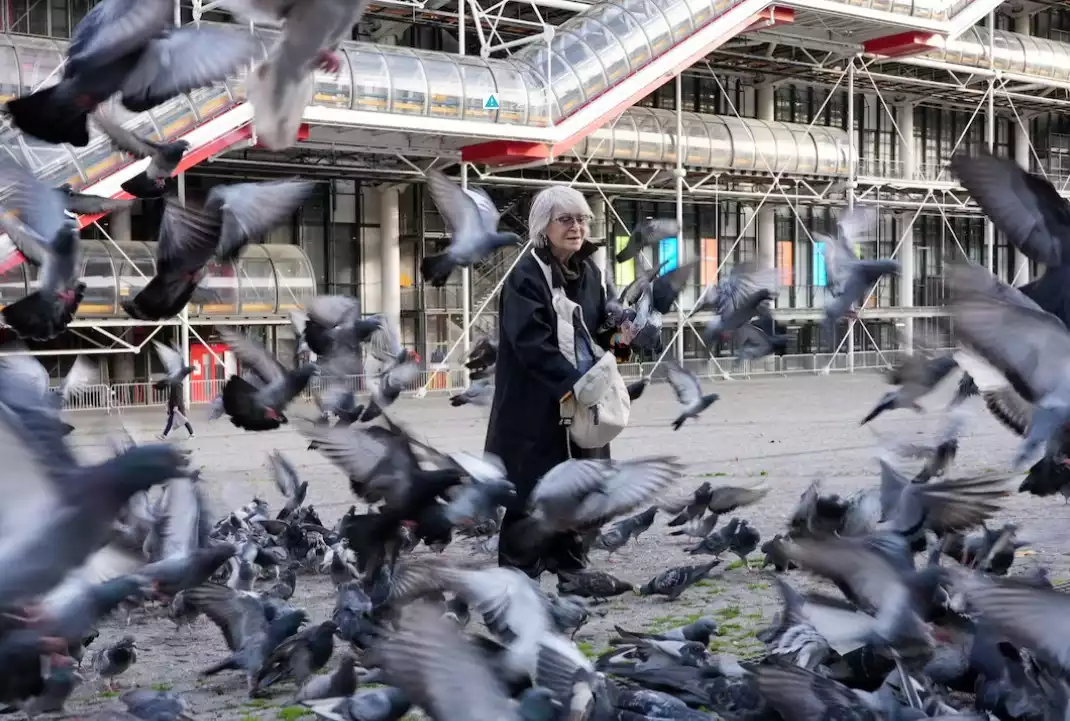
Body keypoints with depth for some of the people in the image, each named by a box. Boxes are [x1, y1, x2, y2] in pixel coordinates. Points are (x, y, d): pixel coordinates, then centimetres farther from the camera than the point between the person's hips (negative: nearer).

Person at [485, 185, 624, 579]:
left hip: (581, 406, 7)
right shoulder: (526, 275, -13)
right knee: (531, 492, -3)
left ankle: (570, 562, 28)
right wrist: (574, 382, -27)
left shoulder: (590, 273, 10)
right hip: (534, 407, -7)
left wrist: (618, 335, -5)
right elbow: (531, 343, -22)